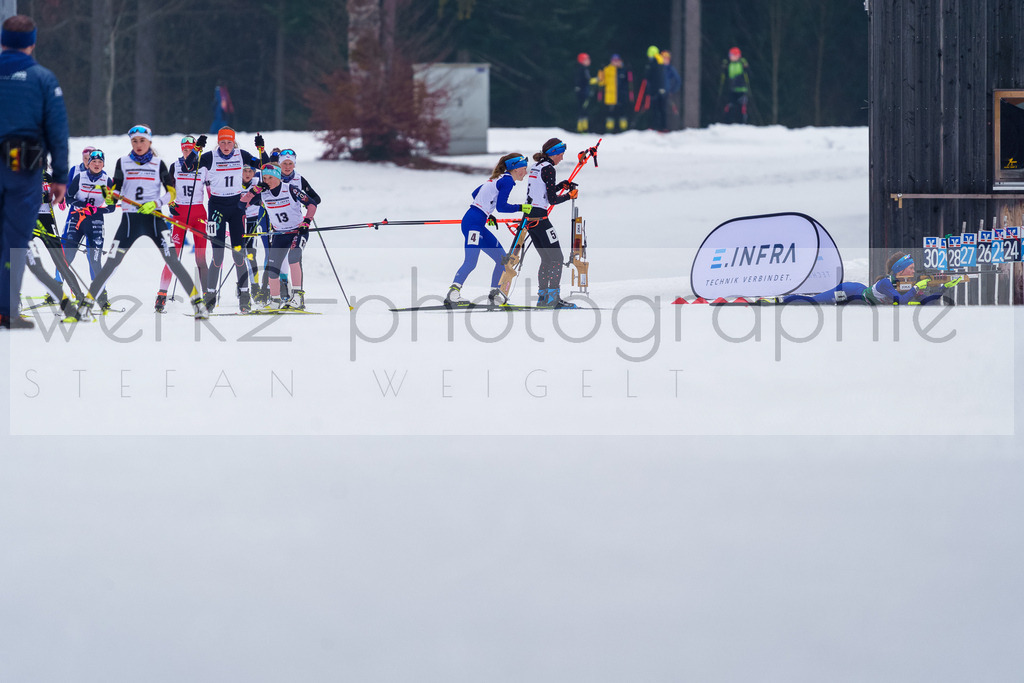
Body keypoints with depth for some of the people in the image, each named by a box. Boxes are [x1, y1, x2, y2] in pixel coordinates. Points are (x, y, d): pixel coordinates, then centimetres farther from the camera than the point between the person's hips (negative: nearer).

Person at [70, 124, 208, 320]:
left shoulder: (158, 165, 5)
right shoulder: (123, 163, 7)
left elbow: (171, 192, 3)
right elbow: (116, 186, 13)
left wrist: (155, 204, -14)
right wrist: (110, 197, -9)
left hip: (154, 218, -1)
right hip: (130, 219, 1)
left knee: (172, 260, -10)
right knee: (111, 263, -3)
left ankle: (197, 300, -4)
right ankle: (87, 303, 3)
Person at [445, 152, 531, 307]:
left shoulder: (498, 179, 21)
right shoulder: (508, 180, -7)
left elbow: (475, 193, 30)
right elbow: (501, 206, -15)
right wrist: (522, 208, -9)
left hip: (479, 225, 10)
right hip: (473, 223, -10)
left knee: (502, 259, 14)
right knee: (471, 261, -22)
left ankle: (494, 293, 21)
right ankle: (453, 293, -33)